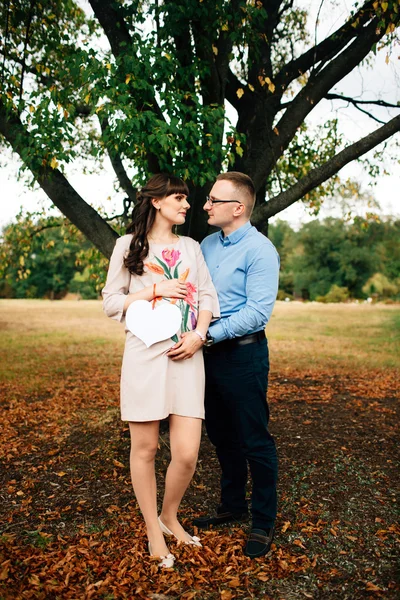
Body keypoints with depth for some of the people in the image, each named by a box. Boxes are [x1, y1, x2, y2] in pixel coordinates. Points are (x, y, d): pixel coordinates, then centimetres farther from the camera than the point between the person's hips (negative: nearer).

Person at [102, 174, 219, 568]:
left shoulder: (191, 247, 16)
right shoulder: (129, 244, 6)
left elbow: (207, 297, 11)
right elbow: (110, 302, 3)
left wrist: (198, 335, -5)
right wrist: (156, 289, -7)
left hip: (186, 356, 3)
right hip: (144, 354, -2)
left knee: (187, 453, -3)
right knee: (145, 448, 4)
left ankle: (169, 516, 26)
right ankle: (153, 532, 25)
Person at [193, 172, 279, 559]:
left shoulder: (259, 250, -14)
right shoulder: (207, 244, 10)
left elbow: (258, 311, -21)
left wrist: (209, 334, -25)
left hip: (243, 355, -7)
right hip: (210, 353, 8)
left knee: (255, 442, 4)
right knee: (221, 436, 19)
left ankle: (263, 523, 21)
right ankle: (232, 506, 38)